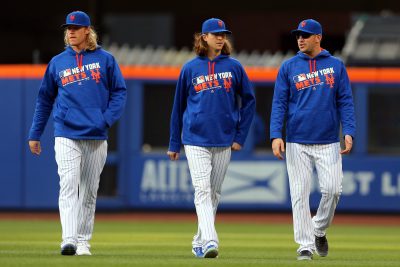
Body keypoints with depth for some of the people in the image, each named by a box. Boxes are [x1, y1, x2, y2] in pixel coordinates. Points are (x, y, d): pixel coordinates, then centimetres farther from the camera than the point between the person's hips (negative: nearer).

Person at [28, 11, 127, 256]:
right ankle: (69, 240, -23)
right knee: (69, 185, -14)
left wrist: (108, 118, -9)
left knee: (89, 190, 6)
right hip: (66, 136, 0)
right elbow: (45, 99, 16)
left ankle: (83, 241, 14)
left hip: (96, 136, 0)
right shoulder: (58, 62, 10)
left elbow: (120, 91, 6)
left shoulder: (105, 59, 6)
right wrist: (35, 134, 14)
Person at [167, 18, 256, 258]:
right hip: (196, 140, -2)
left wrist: (240, 136, 4)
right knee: (202, 189, -14)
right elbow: (179, 107, 11)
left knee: (215, 193, 8)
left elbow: (249, 101, 10)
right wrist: (174, 144, 12)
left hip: (224, 141, 2)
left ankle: (200, 242, 21)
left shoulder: (234, 67, 4)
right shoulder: (190, 68, 3)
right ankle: (210, 242, -24)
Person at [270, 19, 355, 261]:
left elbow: (345, 101, 5)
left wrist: (349, 132, -8)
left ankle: (319, 230, 19)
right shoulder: (289, 67, 5)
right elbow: (279, 103, 2)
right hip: (297, 143, 0)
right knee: (300, 194, -3)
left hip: (328, 142, 0)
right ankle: (305, 245, 2)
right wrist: (276, 135, -10)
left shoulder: (336, 66, 6)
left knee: (332, 190, -7)